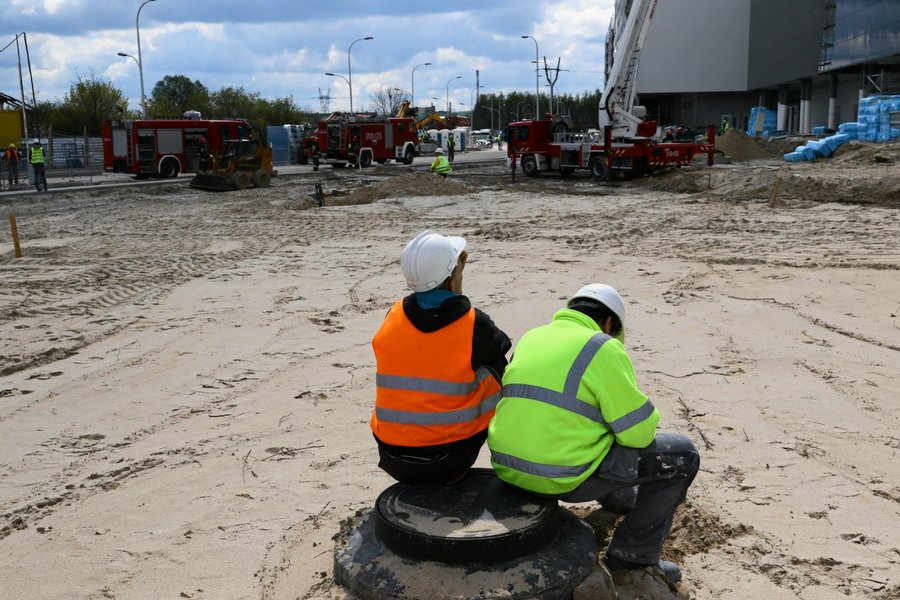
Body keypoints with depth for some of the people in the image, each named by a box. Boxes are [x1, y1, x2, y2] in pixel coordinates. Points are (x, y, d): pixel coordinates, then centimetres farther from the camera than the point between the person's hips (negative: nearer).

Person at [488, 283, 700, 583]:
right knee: (682, 455, 8)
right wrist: (646, 426, 13)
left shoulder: (530, 337, 11)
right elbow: (639, 431, -11)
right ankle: (633, 556, 13)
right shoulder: (603, 348, -10)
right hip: (566, 478, -8)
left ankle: (622, 500, 58)